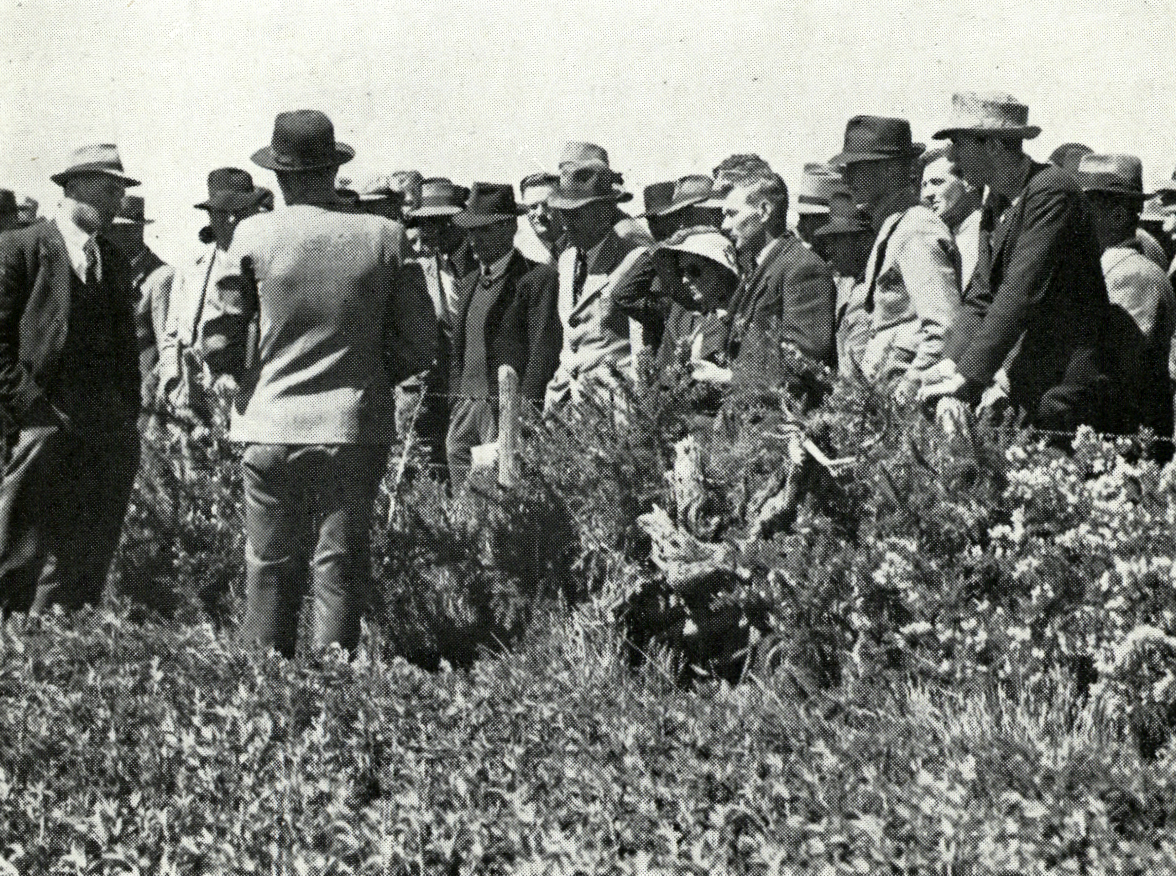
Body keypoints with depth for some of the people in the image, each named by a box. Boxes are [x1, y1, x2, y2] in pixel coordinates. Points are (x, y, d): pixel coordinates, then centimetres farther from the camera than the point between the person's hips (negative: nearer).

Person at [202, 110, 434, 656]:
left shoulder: (254, 235, -5)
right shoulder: (384, 237, -3)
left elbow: (222, 344, -2)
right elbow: (417, 345, 0)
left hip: (269, 425, 0)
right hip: (354, 426, 0)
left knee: (270, 566, 10)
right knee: (340, 566, 6)